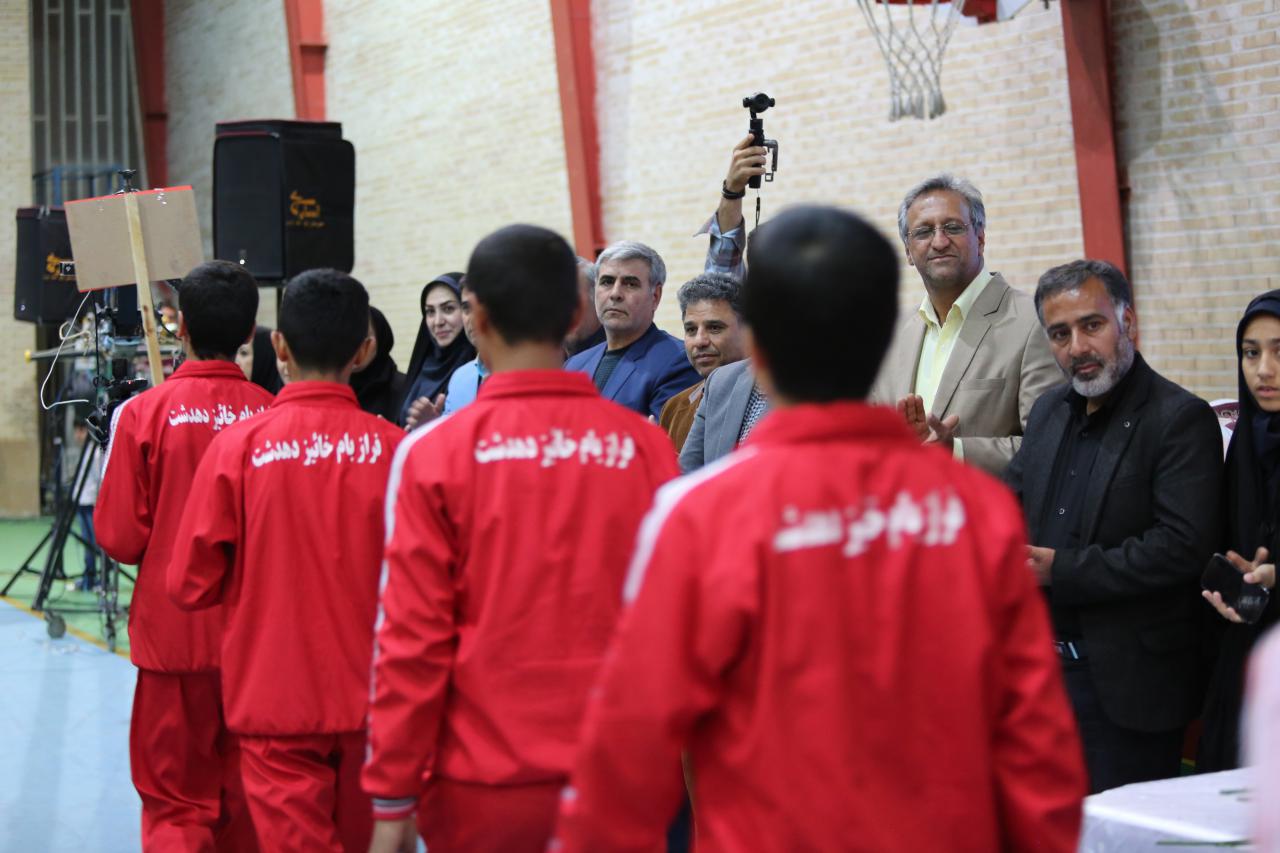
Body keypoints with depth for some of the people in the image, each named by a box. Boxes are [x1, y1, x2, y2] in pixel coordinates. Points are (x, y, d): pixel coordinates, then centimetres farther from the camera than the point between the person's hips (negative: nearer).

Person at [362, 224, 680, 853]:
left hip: (483, 784, -1)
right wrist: (665, 773, 9)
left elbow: (412, 637, -8)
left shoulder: (433, 453, -8)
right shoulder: (646, 447, -4)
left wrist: (392, 801, -1)